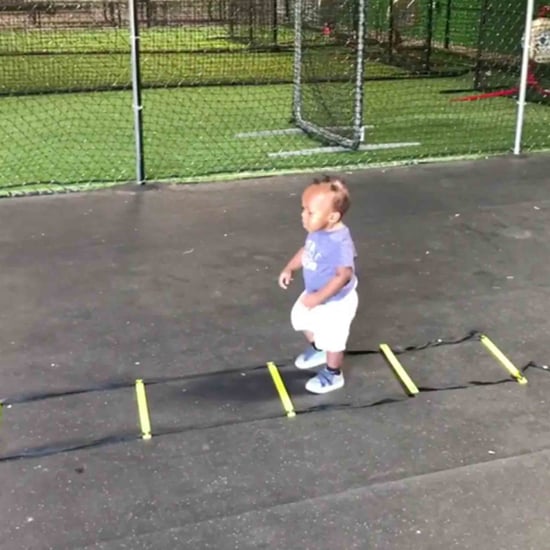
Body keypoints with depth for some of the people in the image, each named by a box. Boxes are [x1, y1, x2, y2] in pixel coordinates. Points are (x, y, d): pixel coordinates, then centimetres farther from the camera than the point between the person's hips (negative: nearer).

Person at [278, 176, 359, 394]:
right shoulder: (318, 231, -11)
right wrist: (289, 268, 1)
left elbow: (344, 275, -39)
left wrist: (319, 298, -39)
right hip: (314, 293, 9)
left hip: (335, 301, -9)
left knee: (332, 339, 13)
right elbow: (306, 251, 8)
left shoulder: (339, 243, -38)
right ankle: (318, 349, 57)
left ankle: (333, 375, 40)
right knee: (301, 318, 30)